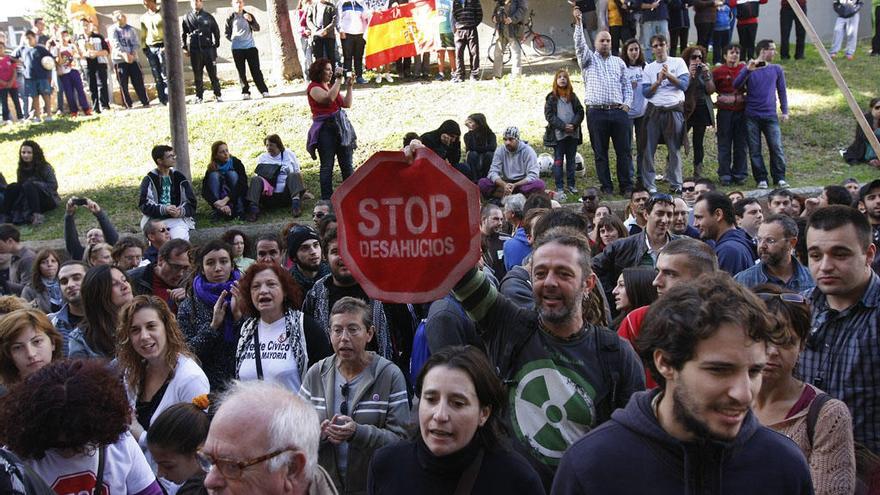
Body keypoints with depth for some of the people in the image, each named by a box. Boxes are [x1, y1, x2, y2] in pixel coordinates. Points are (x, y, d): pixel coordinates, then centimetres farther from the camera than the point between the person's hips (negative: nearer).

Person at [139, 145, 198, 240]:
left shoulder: (179, 178, 10)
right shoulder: (149, 180, 4)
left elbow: (191, 203, 8)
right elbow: (143, 204, -4)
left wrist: (181, 211, -14)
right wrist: (164, 209, -20)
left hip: (179, 218, 1)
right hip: (155, 219, -1)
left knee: (180, 240, -29)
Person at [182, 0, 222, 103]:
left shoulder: (208, 17, 7)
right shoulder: (186, 18, 8)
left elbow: (216, 31, 11)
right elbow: (182, 34, 11)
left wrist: (216, 45, 4)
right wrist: (184, 47, 5)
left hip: (208, 49, -1)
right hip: (194, 50, 1)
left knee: (213, 74, -1)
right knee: (197, 75, 4)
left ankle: (217, 95, 3)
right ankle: (199, 96, 10)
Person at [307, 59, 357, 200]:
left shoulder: (331, 86, 19)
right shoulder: (314, 87, -3)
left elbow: (347, 104, 17)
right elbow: (329, 98, -22)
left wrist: (348, 85, 10)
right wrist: (339, 79, -17)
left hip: (341, 127, 7)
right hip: (325, 128, -7)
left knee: (347, 165, 5)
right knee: (327, 166, -4)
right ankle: (327, 198, 1)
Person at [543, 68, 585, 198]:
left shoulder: (573, 97, 9)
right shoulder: (551, 98, 0)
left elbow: (580, 112, 4)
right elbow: (549, 116, -6)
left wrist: (573, 124, -13)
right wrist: (563, 126, -16)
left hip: (573, 133, 3)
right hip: (558, 134, -3)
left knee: (571, 160, 11)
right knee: (558, 161, -2)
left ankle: (571, 185, 19)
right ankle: (559, 188, 0)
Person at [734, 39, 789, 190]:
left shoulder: (776, 69, 9)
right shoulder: (748, 69, 4)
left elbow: (782, 91, 13)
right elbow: (736, 85, -9)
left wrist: (785, 111, 5)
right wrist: (748, 70, -22)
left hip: (770, 115, 1)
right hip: (752, 116, -1)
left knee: (776, 147, -4)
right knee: (755, 150, 0)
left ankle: (779, 178, 5)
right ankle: (761, 179, 8)